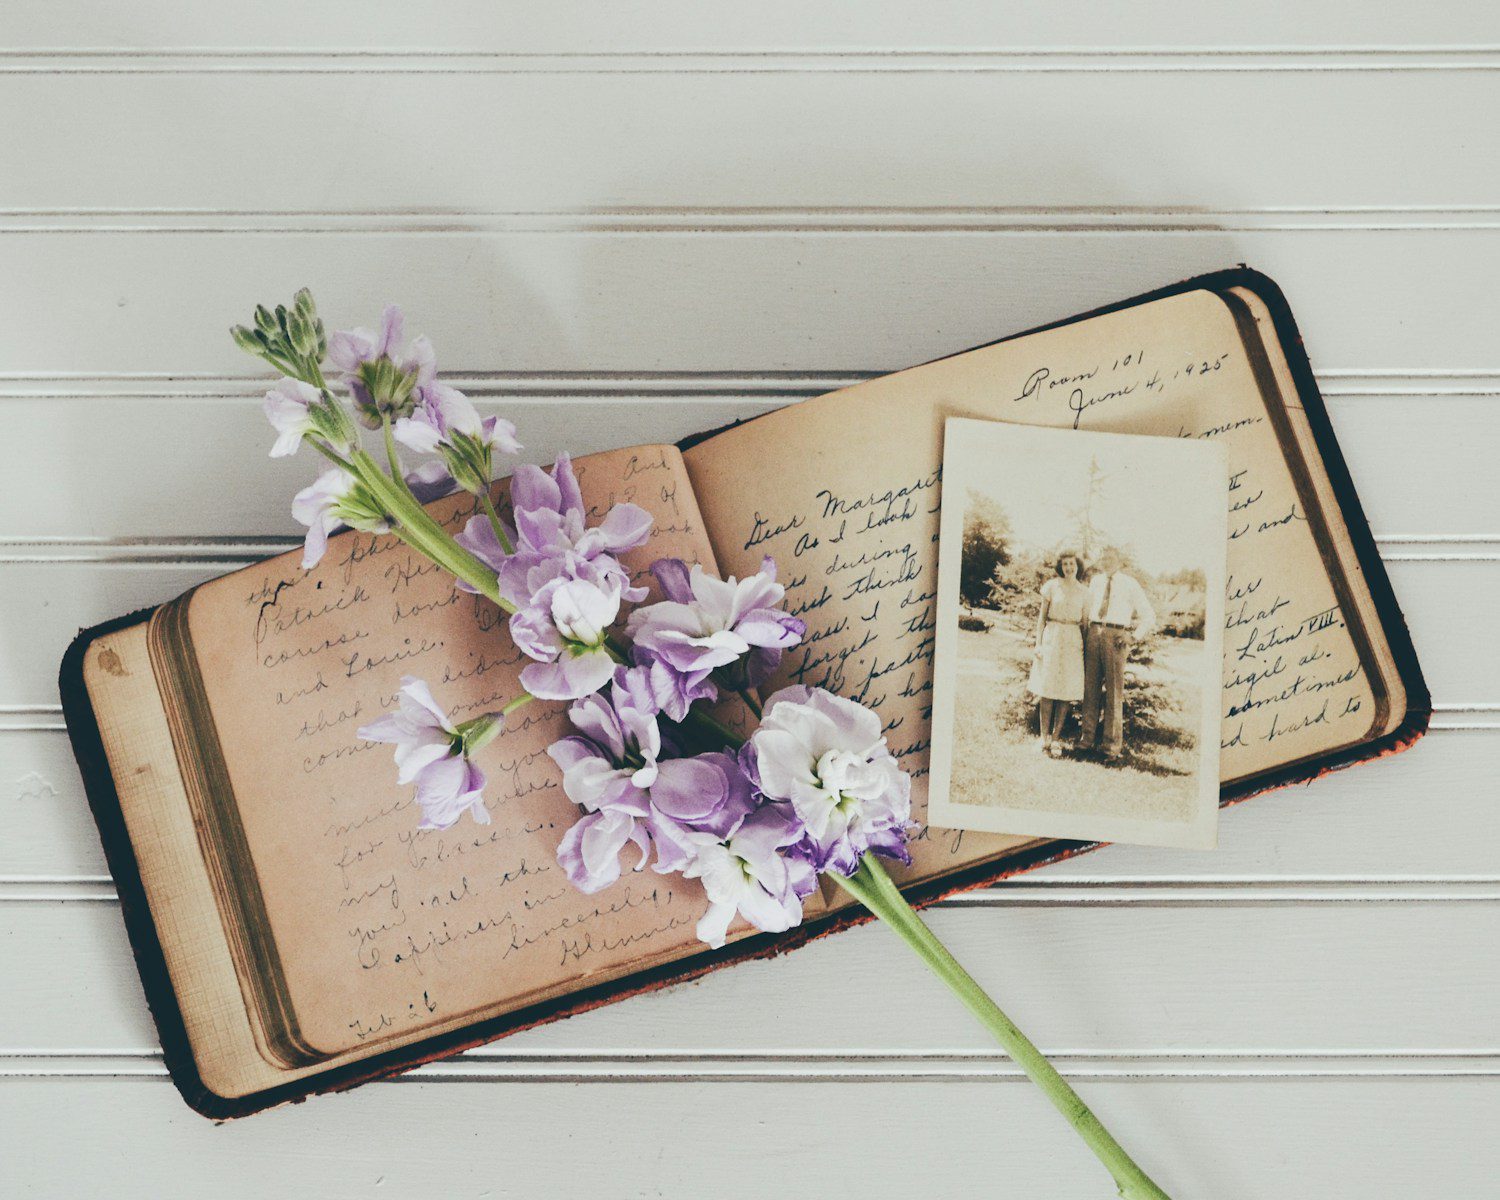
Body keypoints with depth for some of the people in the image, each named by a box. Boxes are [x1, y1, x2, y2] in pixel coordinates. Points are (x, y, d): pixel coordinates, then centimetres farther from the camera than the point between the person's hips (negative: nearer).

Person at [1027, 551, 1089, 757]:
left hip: (1073, 641, 2)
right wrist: (1038, 644, -4)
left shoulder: (1084, 591, 7)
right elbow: (1042, 616, 4)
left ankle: (1056, 737, 6)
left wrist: (1085, 647, 6)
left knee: (1067, 691, -1)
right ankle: (1044, 737, 2)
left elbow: (1083, 622, 11)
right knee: (1047, 690, -4)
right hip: (1051, 638, -2)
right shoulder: (1051, 586, 2)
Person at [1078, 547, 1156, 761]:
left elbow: (1149, 615, 5)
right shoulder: (1095, 581, 14)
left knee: (1114, 691, -2)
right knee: (1090, 688, 5)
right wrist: (1085, 632, 9)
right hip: (1093, 633, 4)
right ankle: (1087, 737, 13)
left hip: (1115, 638, -4)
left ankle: (1113, 745, 3)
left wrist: (1133, 636, -5)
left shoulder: (1130, 584, 2)